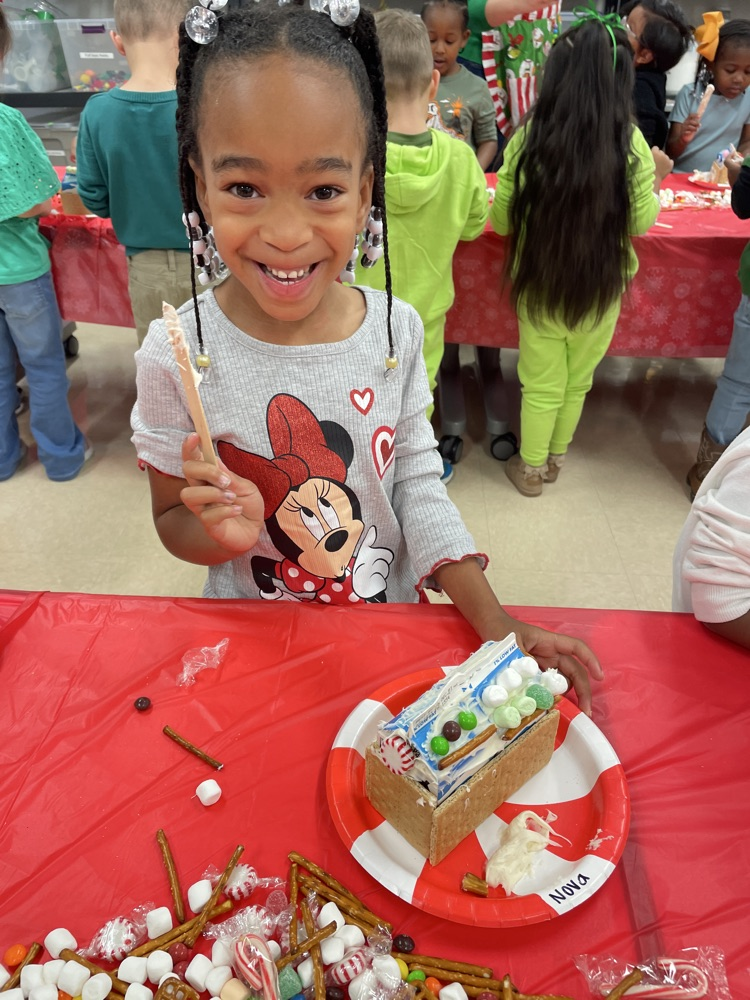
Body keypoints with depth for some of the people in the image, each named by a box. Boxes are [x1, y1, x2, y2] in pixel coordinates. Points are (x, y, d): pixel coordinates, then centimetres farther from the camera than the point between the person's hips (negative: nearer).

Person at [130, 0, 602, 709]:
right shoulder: (177, 356, -22)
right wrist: (221, 534, -32)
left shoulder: (397, 330, -15)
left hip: (389, 621, 2)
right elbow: (172, 519, -9)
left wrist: (495, 622, -14)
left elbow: (419, 486, -7)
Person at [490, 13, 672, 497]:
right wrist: (656, 178, 14)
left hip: (539, 282, -1)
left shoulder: (529, 137, -13)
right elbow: (641, 222, -3)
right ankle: (555, 457, 41)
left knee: (542, 383, 16)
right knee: (578, 381, 21)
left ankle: (531, 468, 30)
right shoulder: (630, 142, -12)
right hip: (600, 286, 1)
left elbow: (501, 220, -6)